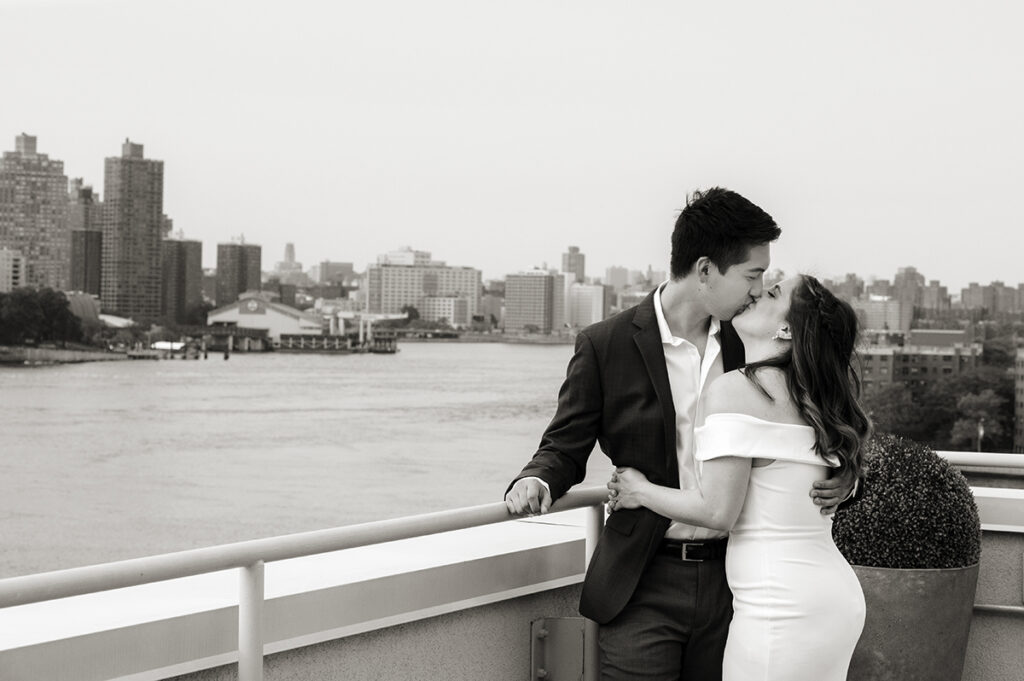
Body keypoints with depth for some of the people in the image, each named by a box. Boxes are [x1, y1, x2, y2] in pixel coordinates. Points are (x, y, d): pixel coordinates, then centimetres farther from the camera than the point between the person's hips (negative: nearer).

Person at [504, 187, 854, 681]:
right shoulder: (605, 345, -5)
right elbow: (566, 446, 1)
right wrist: (536, 480, -21)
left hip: (729, 580, 4)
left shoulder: (748, 345, 7)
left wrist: (835, 481, -3)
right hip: (644, 586, -4)